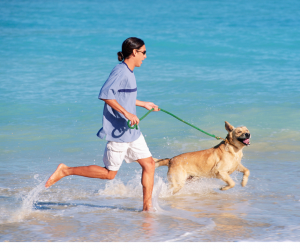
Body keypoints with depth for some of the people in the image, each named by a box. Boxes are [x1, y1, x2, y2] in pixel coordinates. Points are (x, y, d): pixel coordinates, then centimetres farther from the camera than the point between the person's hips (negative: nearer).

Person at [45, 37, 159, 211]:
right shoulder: (120, 71, -17)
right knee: (109, 173, -1)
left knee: (149, 163, 5)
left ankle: (147, 206, 10)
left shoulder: (128, 72, 13)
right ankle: (65, 171, 6)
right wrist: (126, 113, -31)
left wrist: (144, 104, 36)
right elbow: (105, 94, -28)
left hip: (132, 131, 10)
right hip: (118, 131, -10)